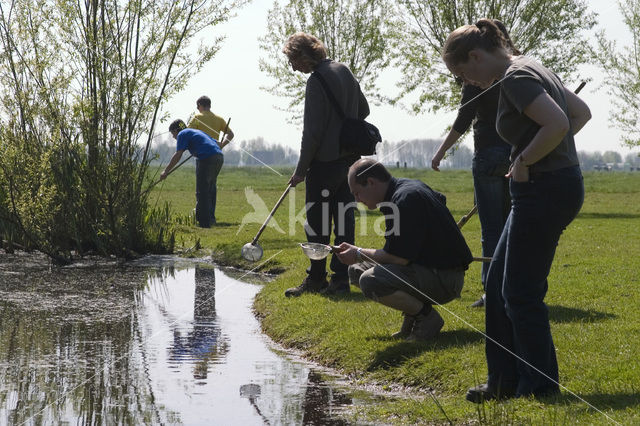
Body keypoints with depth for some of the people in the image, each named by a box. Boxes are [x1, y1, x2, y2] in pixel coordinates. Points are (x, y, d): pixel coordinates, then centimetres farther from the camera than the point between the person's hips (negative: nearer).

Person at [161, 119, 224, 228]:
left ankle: (204, 223, -5)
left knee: (202, 192, -3)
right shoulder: (196, 131, 31)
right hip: (219, 157, 8)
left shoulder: (182, 134, 7)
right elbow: (216, 143, 29)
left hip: (206, 158, -8)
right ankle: (211, 218, 21)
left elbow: (178, 155, -2)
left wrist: (166, 171, 1)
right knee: (210, 189, 18)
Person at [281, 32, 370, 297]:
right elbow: (363, 111, 20)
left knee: (317, 224, 1)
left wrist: (301, 169, -11)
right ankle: (341, 279, 10)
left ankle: (316, 278, 7)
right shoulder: (344, 72, 10)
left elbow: (312, 132, -17)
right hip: (350, 159, 8)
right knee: (344, 220, 8)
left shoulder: (317, 81, -16)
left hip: (324, 163, -8)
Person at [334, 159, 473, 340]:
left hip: (445, 279, -11)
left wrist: (359, 254, -9)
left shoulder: (404, 199, -22)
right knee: (356, 270, 10)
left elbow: (399, 257, -24)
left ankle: (427, 316, -9)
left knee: (370, 281, -29)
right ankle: (412, 318, 9)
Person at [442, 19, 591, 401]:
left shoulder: (515, 78, -16)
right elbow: (581, 112, 20)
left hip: (544, 191, -11)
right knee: (499, 285, 15)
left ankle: (541, 387, 9)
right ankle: (506, 381, 21)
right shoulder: (532, 69, 14)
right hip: (560, 182, 11)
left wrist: (524, 161, -16)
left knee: (521, 293, -1)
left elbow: (556, 124, -29)